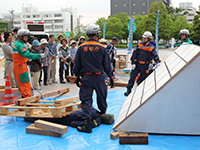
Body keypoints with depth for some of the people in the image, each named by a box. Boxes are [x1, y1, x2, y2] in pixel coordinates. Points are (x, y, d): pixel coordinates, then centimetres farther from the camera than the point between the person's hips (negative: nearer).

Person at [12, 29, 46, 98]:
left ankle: (24, 96, 24)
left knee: (22, 83, 16)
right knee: (26, 82, -9)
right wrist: (39, 55, -29)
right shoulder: (20, 45, -17)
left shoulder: (17, 44, 18)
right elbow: (27, 55, -27)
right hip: (20, 66, -10)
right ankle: (27, 97, -7)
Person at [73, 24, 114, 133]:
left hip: (86, 78, 0)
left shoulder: (81, 48, -1)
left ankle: (87, 124, -9)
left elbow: (77, 64, 5)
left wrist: (77, 77, 16)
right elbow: (107, 65, 1)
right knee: (101, 97, 19)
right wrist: (111, 77, 11)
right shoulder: (101, 48, -4)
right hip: (99, 77, 0)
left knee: (86, 100, 1)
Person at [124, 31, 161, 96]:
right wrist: (133, 63, -6)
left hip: (145, 66, -1)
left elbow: (155, 55, -8)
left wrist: (157, 62, -27)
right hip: (137, 64, 1)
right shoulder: (139, 45, 2)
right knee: (132, 76, -4)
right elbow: (134, 54, 1)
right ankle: (129, 90, 2)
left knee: (143, 78, 8)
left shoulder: (151, 48, -2)